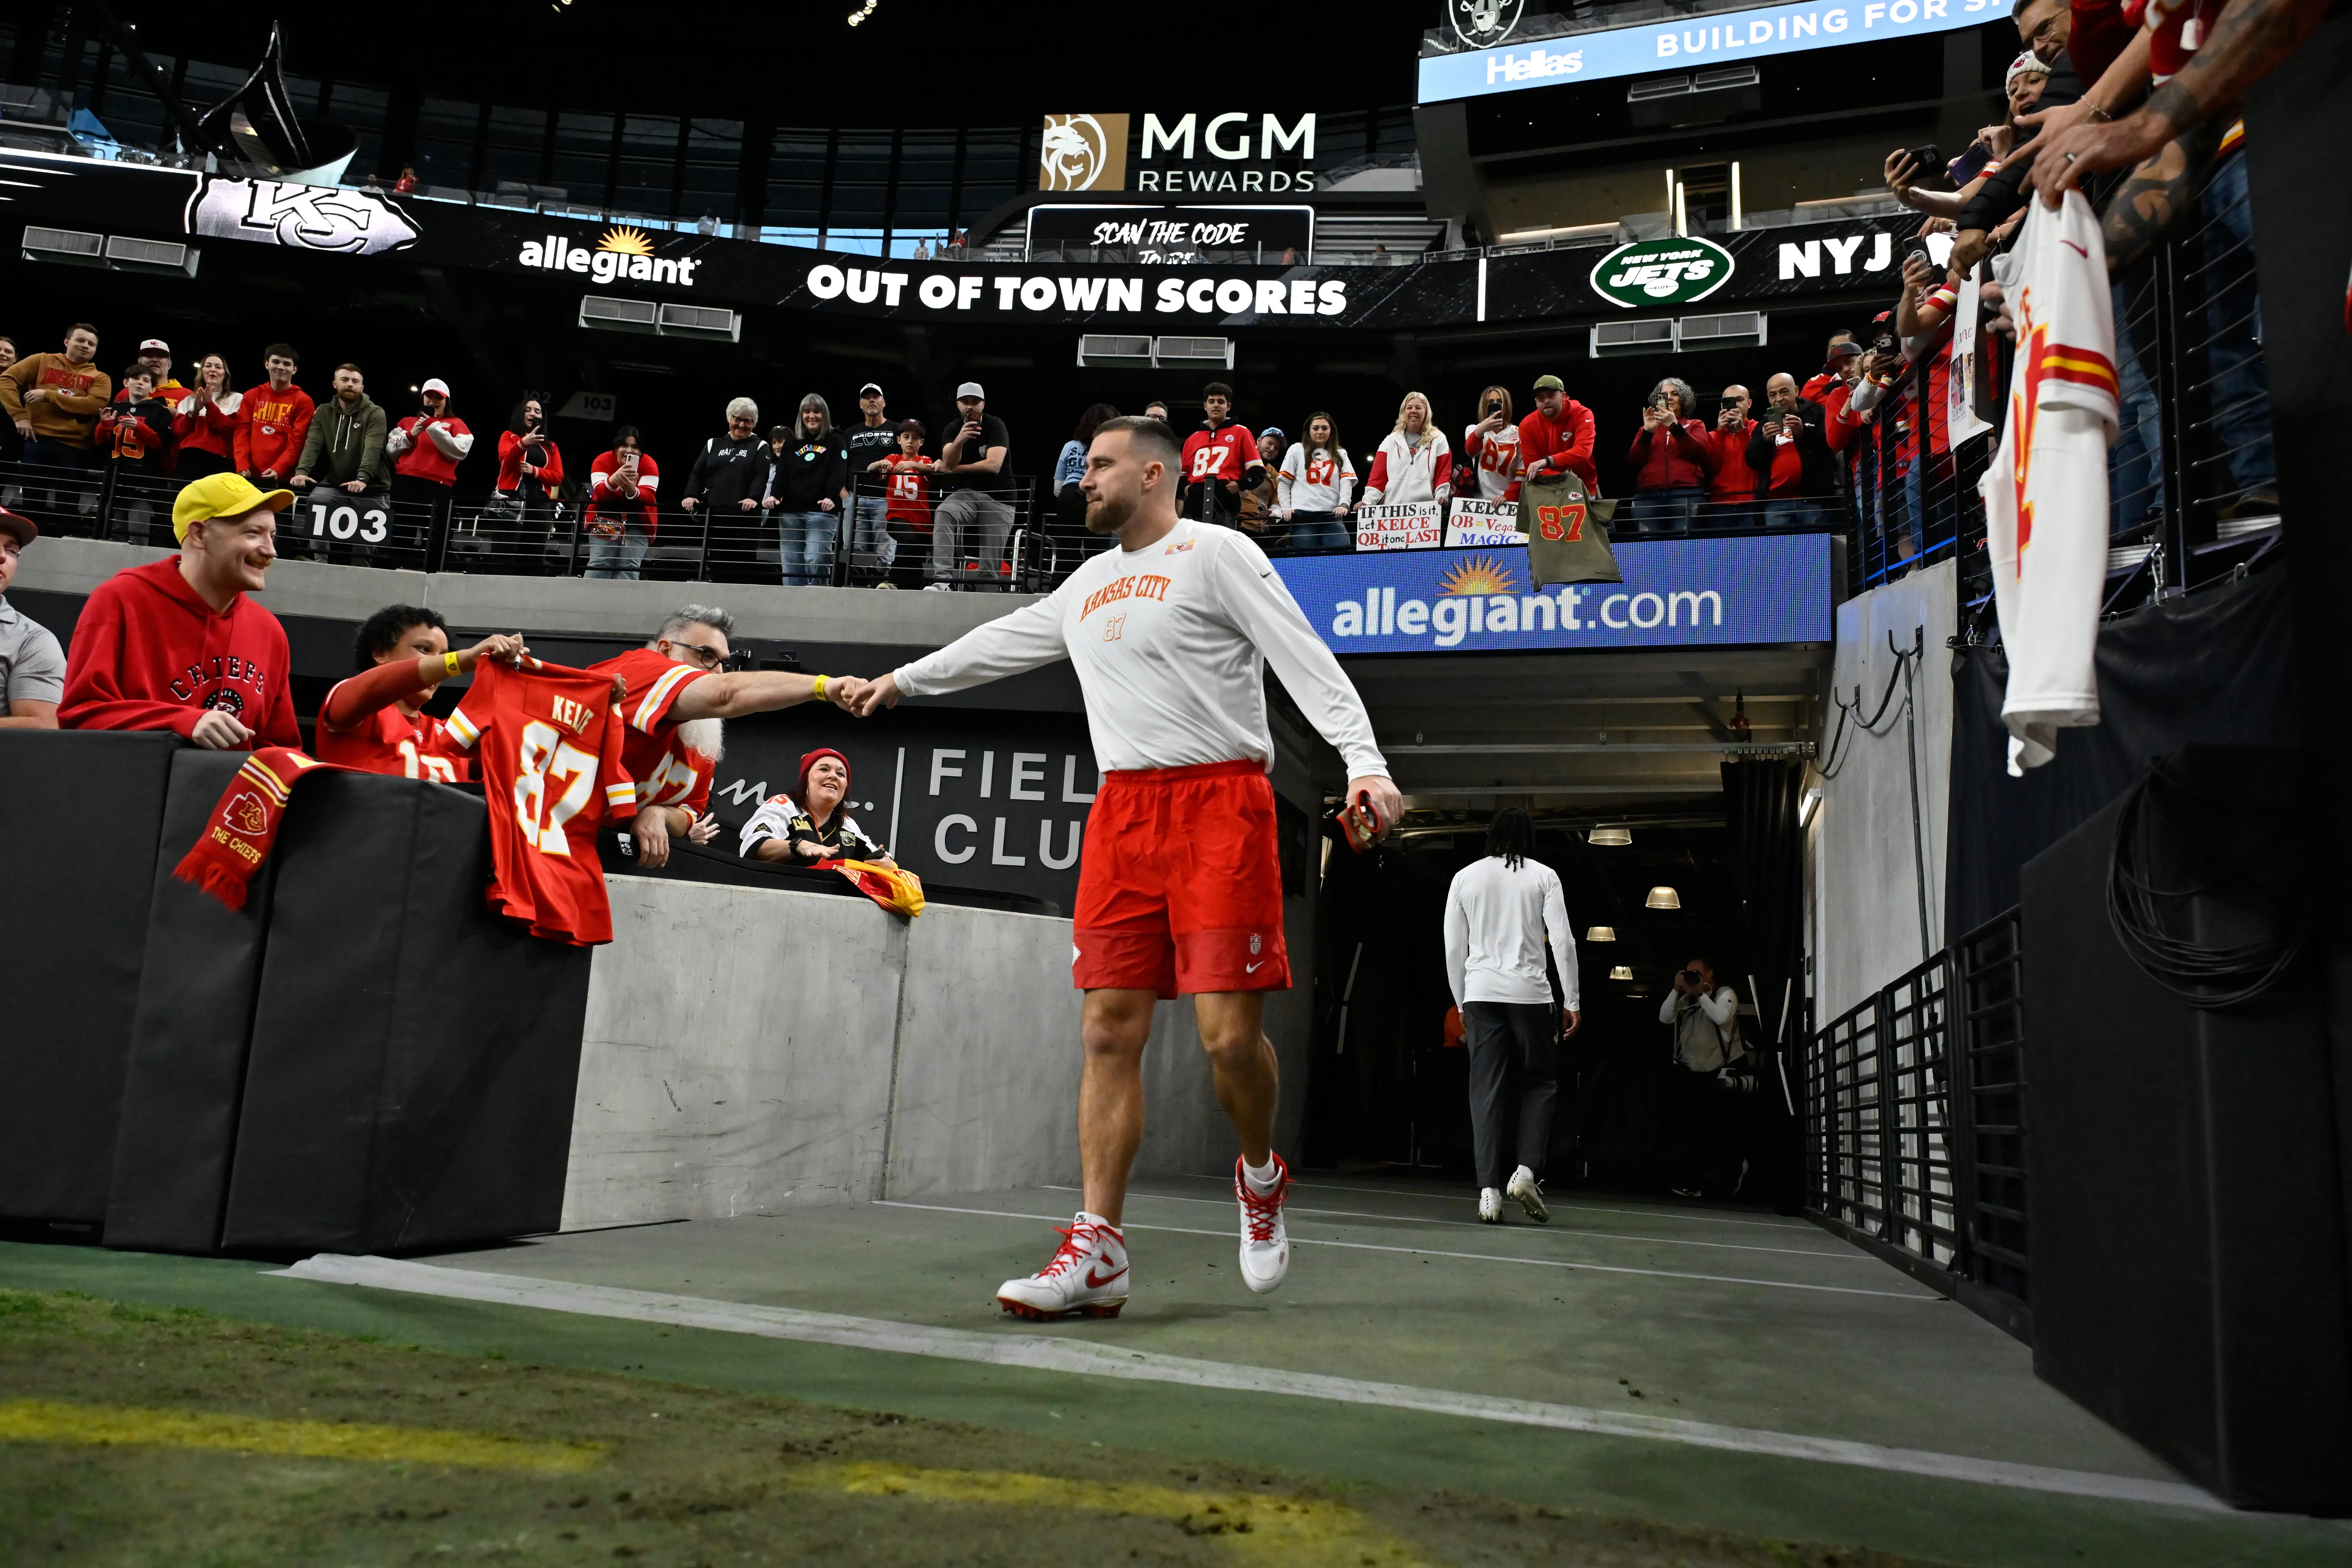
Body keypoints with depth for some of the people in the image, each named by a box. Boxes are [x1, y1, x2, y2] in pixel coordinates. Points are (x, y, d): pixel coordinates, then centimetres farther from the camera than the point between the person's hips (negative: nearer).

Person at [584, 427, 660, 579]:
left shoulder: (649, 465, -9)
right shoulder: (602, 461, -8)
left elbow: (648, 497, -22)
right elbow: (599, 493, -21)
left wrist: (632, 490, -45)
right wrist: (614, 480, -43)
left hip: (638, 524, 0)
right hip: (605, 521, 0)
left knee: (629, 569, -8)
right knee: (598, 564, -9)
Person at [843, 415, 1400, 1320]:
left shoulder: (1217, 553, 1)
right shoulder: (1089, 583, 23)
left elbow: (1305, 660, -7)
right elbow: (1004, 642, 37)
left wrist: (1363, 760, -20)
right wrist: (903, 680, 46)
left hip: (1219, 804, -6)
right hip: (1122, 812, 6)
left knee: (1228, 1031, -11)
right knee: (1110, 1031, 0)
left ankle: (1261, 1177, 20)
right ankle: (1097, 1254, 4)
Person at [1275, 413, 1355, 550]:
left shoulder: (1340, 454, 20)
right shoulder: (1297, 450, 15)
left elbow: (1346, 481, 6)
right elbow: (1283, 483, 10)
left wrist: (1343, 504, -13)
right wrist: (1286, 507, -5)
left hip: (1333, 516, 2)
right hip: (1303, 516, -1)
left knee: (1343, 552, -18)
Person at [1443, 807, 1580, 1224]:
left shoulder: (1465, 877, 9)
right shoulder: (1543, 876, 3)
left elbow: (1454, 948, 9)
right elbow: (1562, 941, -2)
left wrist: (1461, 1002, 16)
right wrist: (1572, 1001, 3)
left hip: (1480, 992, 2)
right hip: (1530, 993, -2)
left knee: (1487, 1091, 2)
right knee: (1540, 1084, 11)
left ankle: (1490, 1190, -4)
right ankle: (1527, 1171, -7)